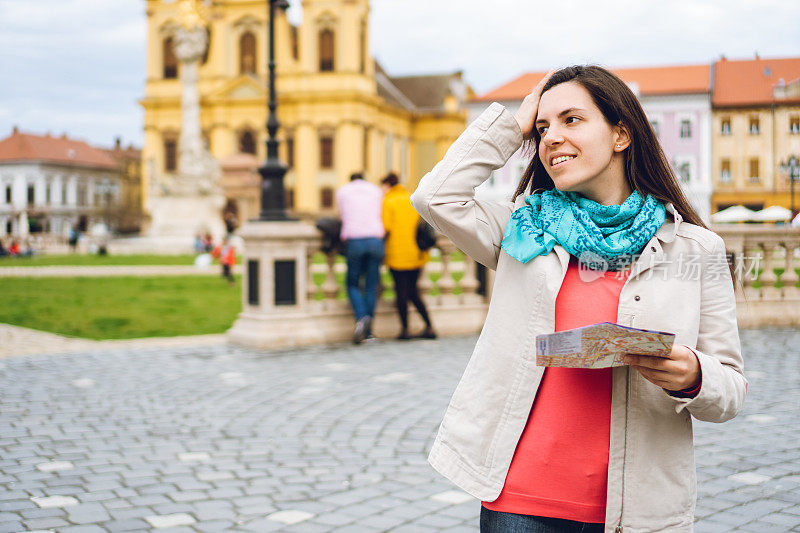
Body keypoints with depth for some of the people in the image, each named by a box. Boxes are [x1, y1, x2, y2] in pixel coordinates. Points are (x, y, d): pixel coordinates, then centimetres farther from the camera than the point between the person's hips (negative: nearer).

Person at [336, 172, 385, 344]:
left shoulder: (342, 190, 17)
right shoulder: (377, 190, 20)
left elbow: (344, 218, 19)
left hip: (354, 240, -1)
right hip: (376, 239, 1)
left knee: (353, 284, 9)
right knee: (371, 286, 4)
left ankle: (361, 317, -17)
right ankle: (368, 332, 3)